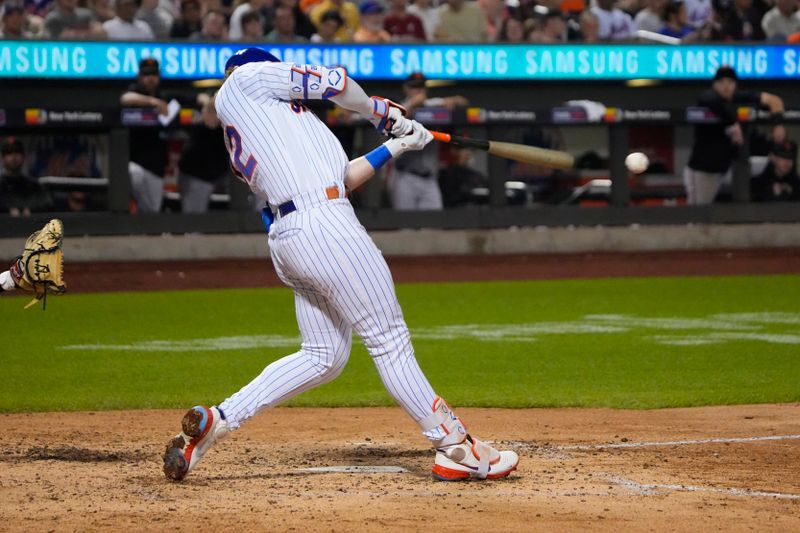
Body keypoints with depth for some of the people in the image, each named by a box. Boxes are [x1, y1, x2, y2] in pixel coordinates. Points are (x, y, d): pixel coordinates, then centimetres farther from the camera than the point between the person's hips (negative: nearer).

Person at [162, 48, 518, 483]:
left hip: (286, 236, 9)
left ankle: (213, 421, 8)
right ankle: (456, 450, -2)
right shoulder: (246, 80, 6)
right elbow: (336, 82, 9)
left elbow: (339, 177, 26)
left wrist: (395, 147, 30)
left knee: (322, 356, 13)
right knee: (390, 341, -5)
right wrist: (383, 112, 27)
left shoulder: (241, 145, 27)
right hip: (323, 225, -9)